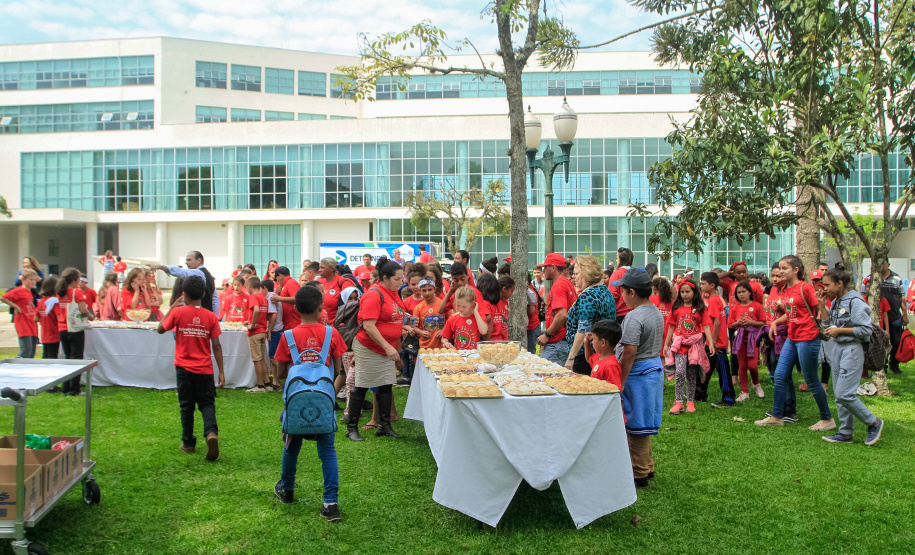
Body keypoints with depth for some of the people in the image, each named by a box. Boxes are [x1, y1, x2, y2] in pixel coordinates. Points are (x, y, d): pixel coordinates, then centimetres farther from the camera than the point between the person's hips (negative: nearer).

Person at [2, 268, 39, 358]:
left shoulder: (31, 292, 15)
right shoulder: (18, 291, -9)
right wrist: (15, 306, -11)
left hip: (32, 325, 8)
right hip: (23, 325, -8)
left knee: (32, 351, 9)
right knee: (26, 349, -14)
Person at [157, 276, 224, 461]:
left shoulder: (178, 312, -7)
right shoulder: (211, 317, -4)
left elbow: (160, 329, 8)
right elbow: (216, 346, -3)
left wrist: (171, 308, 14)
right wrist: (221, 371, 1)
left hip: (184, 368, 0)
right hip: (204, 369, 0)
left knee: (186, 407, 11)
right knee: (207, 404, 8)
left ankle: (188, 444, 18)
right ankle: (211, 432, -18)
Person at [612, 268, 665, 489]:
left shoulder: (634, 318, -21)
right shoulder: (656, 312, 9)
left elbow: (629, 354, -23)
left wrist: (621, 383, -19)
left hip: (638, 373, -9)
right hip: (655, 367, 9)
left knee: (636, 425, 1)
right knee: (644, 424, 18)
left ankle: (639, 474, 9)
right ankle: (647, 467, 28)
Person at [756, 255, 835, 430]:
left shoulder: (805, 287, -14)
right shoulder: (785, 290, 10)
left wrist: (824, 331, -18)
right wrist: (775, 322, 7)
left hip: (807, 338, -8)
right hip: (792, 338, 9)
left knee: (811, 380, 0)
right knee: (780, 375, 8)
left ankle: (827, 419, 15)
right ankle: (777, 416, 17)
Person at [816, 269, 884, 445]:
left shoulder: (855, 302, -15)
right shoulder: (835, 301, 11)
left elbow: (866, 330, -18)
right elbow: (828, 323, 17)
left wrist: (839, 330, -15)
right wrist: (822, 305, 7)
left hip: (851, 350, -9)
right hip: (838, 349, 9)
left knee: (845, 394, -11)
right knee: (839, 394, 11)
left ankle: (874, 423, 8)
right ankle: (846, 433, 18)